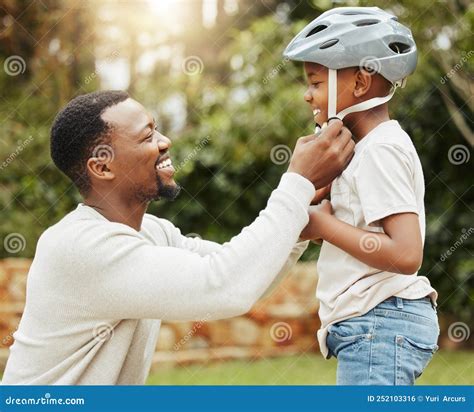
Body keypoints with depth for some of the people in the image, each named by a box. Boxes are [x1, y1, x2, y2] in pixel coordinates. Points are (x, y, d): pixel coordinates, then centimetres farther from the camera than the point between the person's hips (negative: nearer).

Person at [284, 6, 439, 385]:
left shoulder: (380, 150, -14)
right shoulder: (373, 146, 16)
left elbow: (406, 254, -24)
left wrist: (322, 224, -16)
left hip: (379, 325, -11)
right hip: (373, 326, 11)